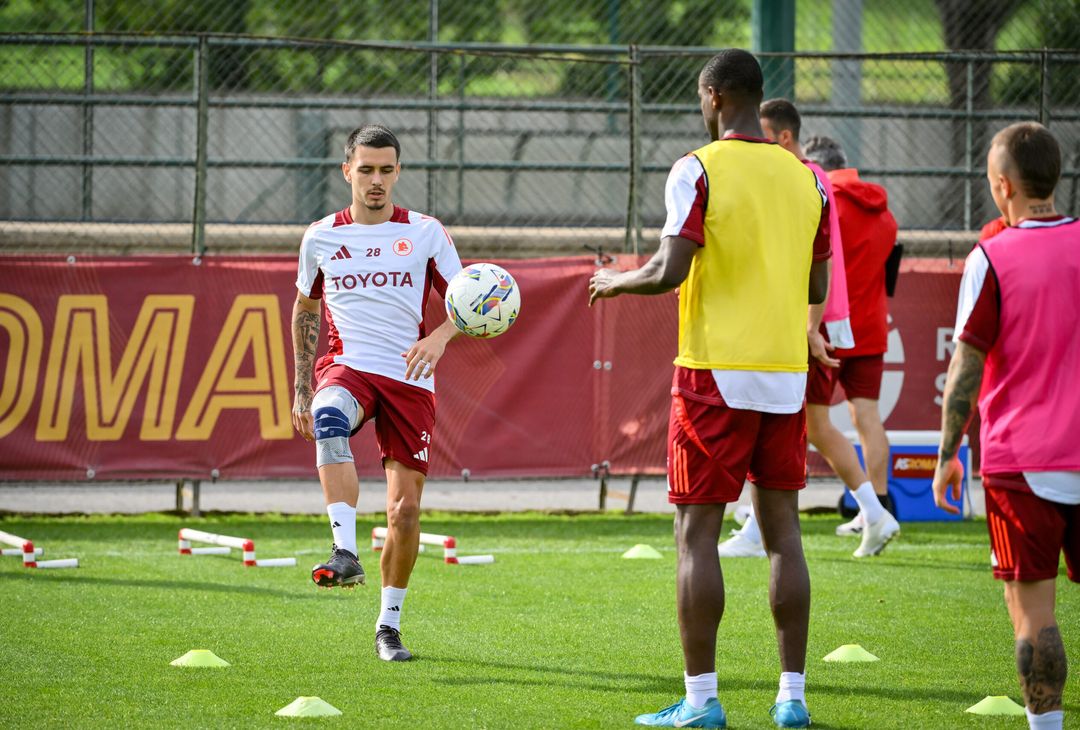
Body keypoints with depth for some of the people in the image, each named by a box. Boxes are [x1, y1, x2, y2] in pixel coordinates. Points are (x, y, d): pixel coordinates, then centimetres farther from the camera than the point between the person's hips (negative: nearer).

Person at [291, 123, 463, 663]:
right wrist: (301, 390, 16)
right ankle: (345, 552, -46)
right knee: (329, 421, -38)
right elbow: (305, 310, 21)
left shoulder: (426, 233, 5)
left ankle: (389, 624, 16)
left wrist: (440, 336, -16)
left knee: (405, 509, -1)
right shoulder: (320, 237, 9)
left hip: (410, 380, 1)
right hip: (347, 367, -1)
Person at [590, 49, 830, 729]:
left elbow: (670, 270, -15)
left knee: (698, 532, 0)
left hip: (715, 372, -5)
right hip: (787, 370, 5)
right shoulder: (805, 177, 8)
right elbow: (818, 287, 11)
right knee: (783, 528, 8)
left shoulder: (699, 170, -9)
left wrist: (616, 282, 4)